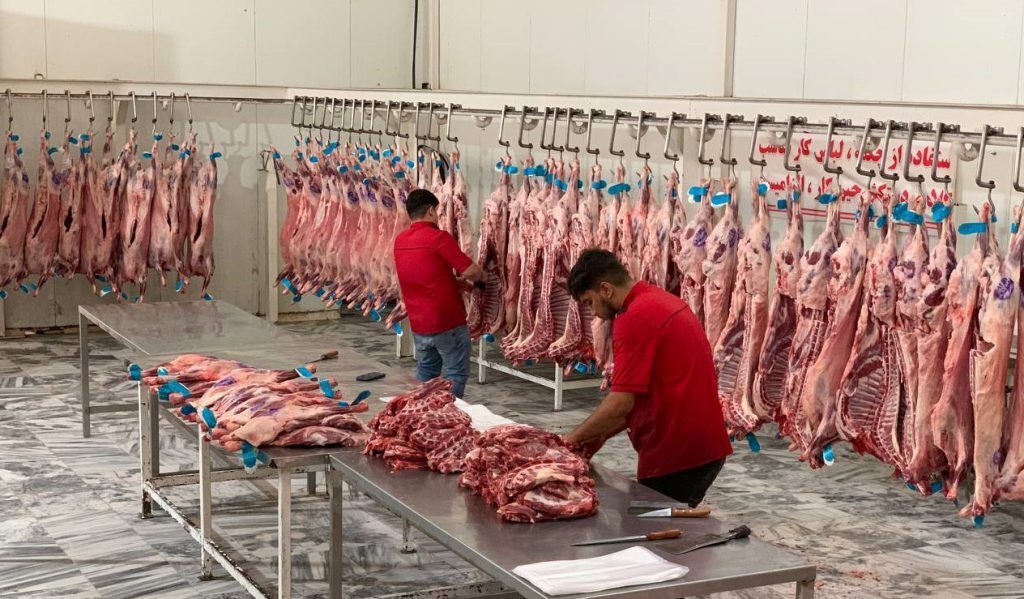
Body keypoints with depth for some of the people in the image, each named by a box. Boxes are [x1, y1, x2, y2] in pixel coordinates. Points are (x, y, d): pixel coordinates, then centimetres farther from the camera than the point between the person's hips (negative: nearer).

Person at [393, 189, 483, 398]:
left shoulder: (400, 241, 6)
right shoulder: (439, 237, -16)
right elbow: (472, 272, -16)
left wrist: (454, 280, 19)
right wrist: (480, 276, 6)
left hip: (418, 323, 7)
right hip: (447, 322, -7)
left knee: (425, 371, 20)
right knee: (455, 373, 3)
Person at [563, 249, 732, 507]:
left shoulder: (634, 318, -16)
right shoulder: (663, 300, 14)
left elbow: (622, 402, -20)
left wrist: (575, 437, -4)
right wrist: (603, 434, 16)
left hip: (674, 455, -10)